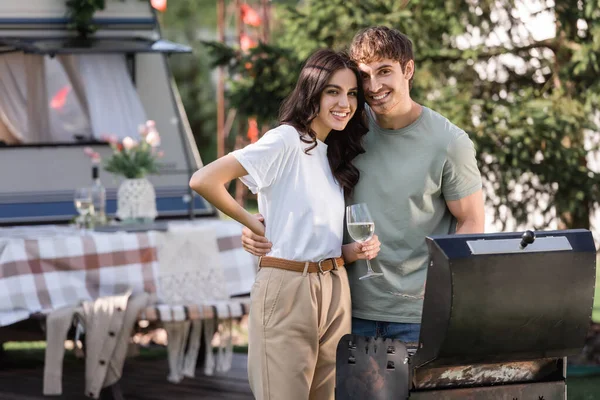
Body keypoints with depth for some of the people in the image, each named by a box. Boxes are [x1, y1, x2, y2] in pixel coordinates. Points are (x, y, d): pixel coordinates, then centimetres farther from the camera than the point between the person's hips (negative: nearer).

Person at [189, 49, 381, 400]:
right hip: (287, 289, -7)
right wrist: (255, 226, -9)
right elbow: (204, 181, -20)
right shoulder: (286, 141, -11)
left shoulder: (336, 153, 13)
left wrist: (354, 251, -2)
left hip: (335, 290, 7)